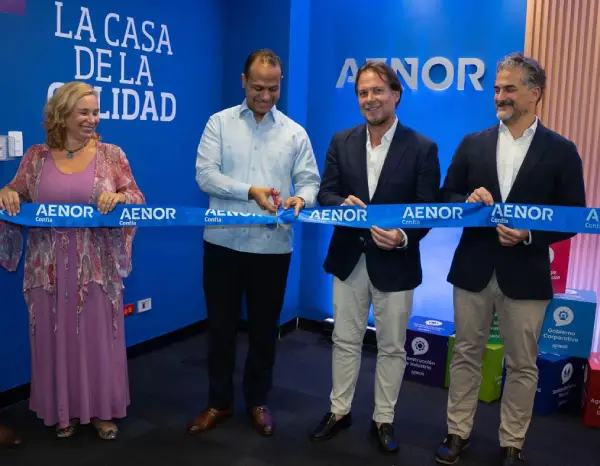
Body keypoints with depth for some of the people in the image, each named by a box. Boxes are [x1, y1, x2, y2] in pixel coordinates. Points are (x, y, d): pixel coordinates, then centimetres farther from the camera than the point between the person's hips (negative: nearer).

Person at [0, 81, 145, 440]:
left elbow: (138, 200, -1)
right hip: (50, 267, 1)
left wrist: (119, 197, -22)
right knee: (57, 337, 9)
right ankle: (64, 409, 27)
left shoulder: (111, 154, 1)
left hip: (97, 266, -1)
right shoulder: (37, 157, 4)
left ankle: (101, 408, 23)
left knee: (99, 335, 7)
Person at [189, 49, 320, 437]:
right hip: (224, 242, 0)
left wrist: (300, 199, -22)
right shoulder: (220, 122, 2)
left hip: (273, 246, 1)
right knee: (221, 325, 10)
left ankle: (258, 401, 30)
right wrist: (250, 191, -21)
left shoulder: (295, 132, 5)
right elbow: (205, 175, -8)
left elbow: (310, 180, 1)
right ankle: (219, 401, 27)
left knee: (264, 327, 12)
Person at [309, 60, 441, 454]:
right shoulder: (341, 142, 2)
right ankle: (340, 411, 33)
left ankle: (384, 420, 30)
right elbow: (325, 193, -1)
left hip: (395, 264, -2)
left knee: (391, 347, 12)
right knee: (345, 341, 15)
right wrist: (344, 204, -24)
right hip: (348, 260, 3)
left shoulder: (422, 148, -7)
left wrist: (404, 237, -27)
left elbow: (429, 209, -9)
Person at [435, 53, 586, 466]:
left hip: (525, 275, -2)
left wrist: (530, 234, -19)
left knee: (522, 365, 10)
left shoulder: (561, 150, -2)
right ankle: (458, 432, 29)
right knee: (466, 355, 13)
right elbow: (447, 198, 6)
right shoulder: (472, 144, 5)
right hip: (473, 269, 2)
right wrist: (469, 201, -16)